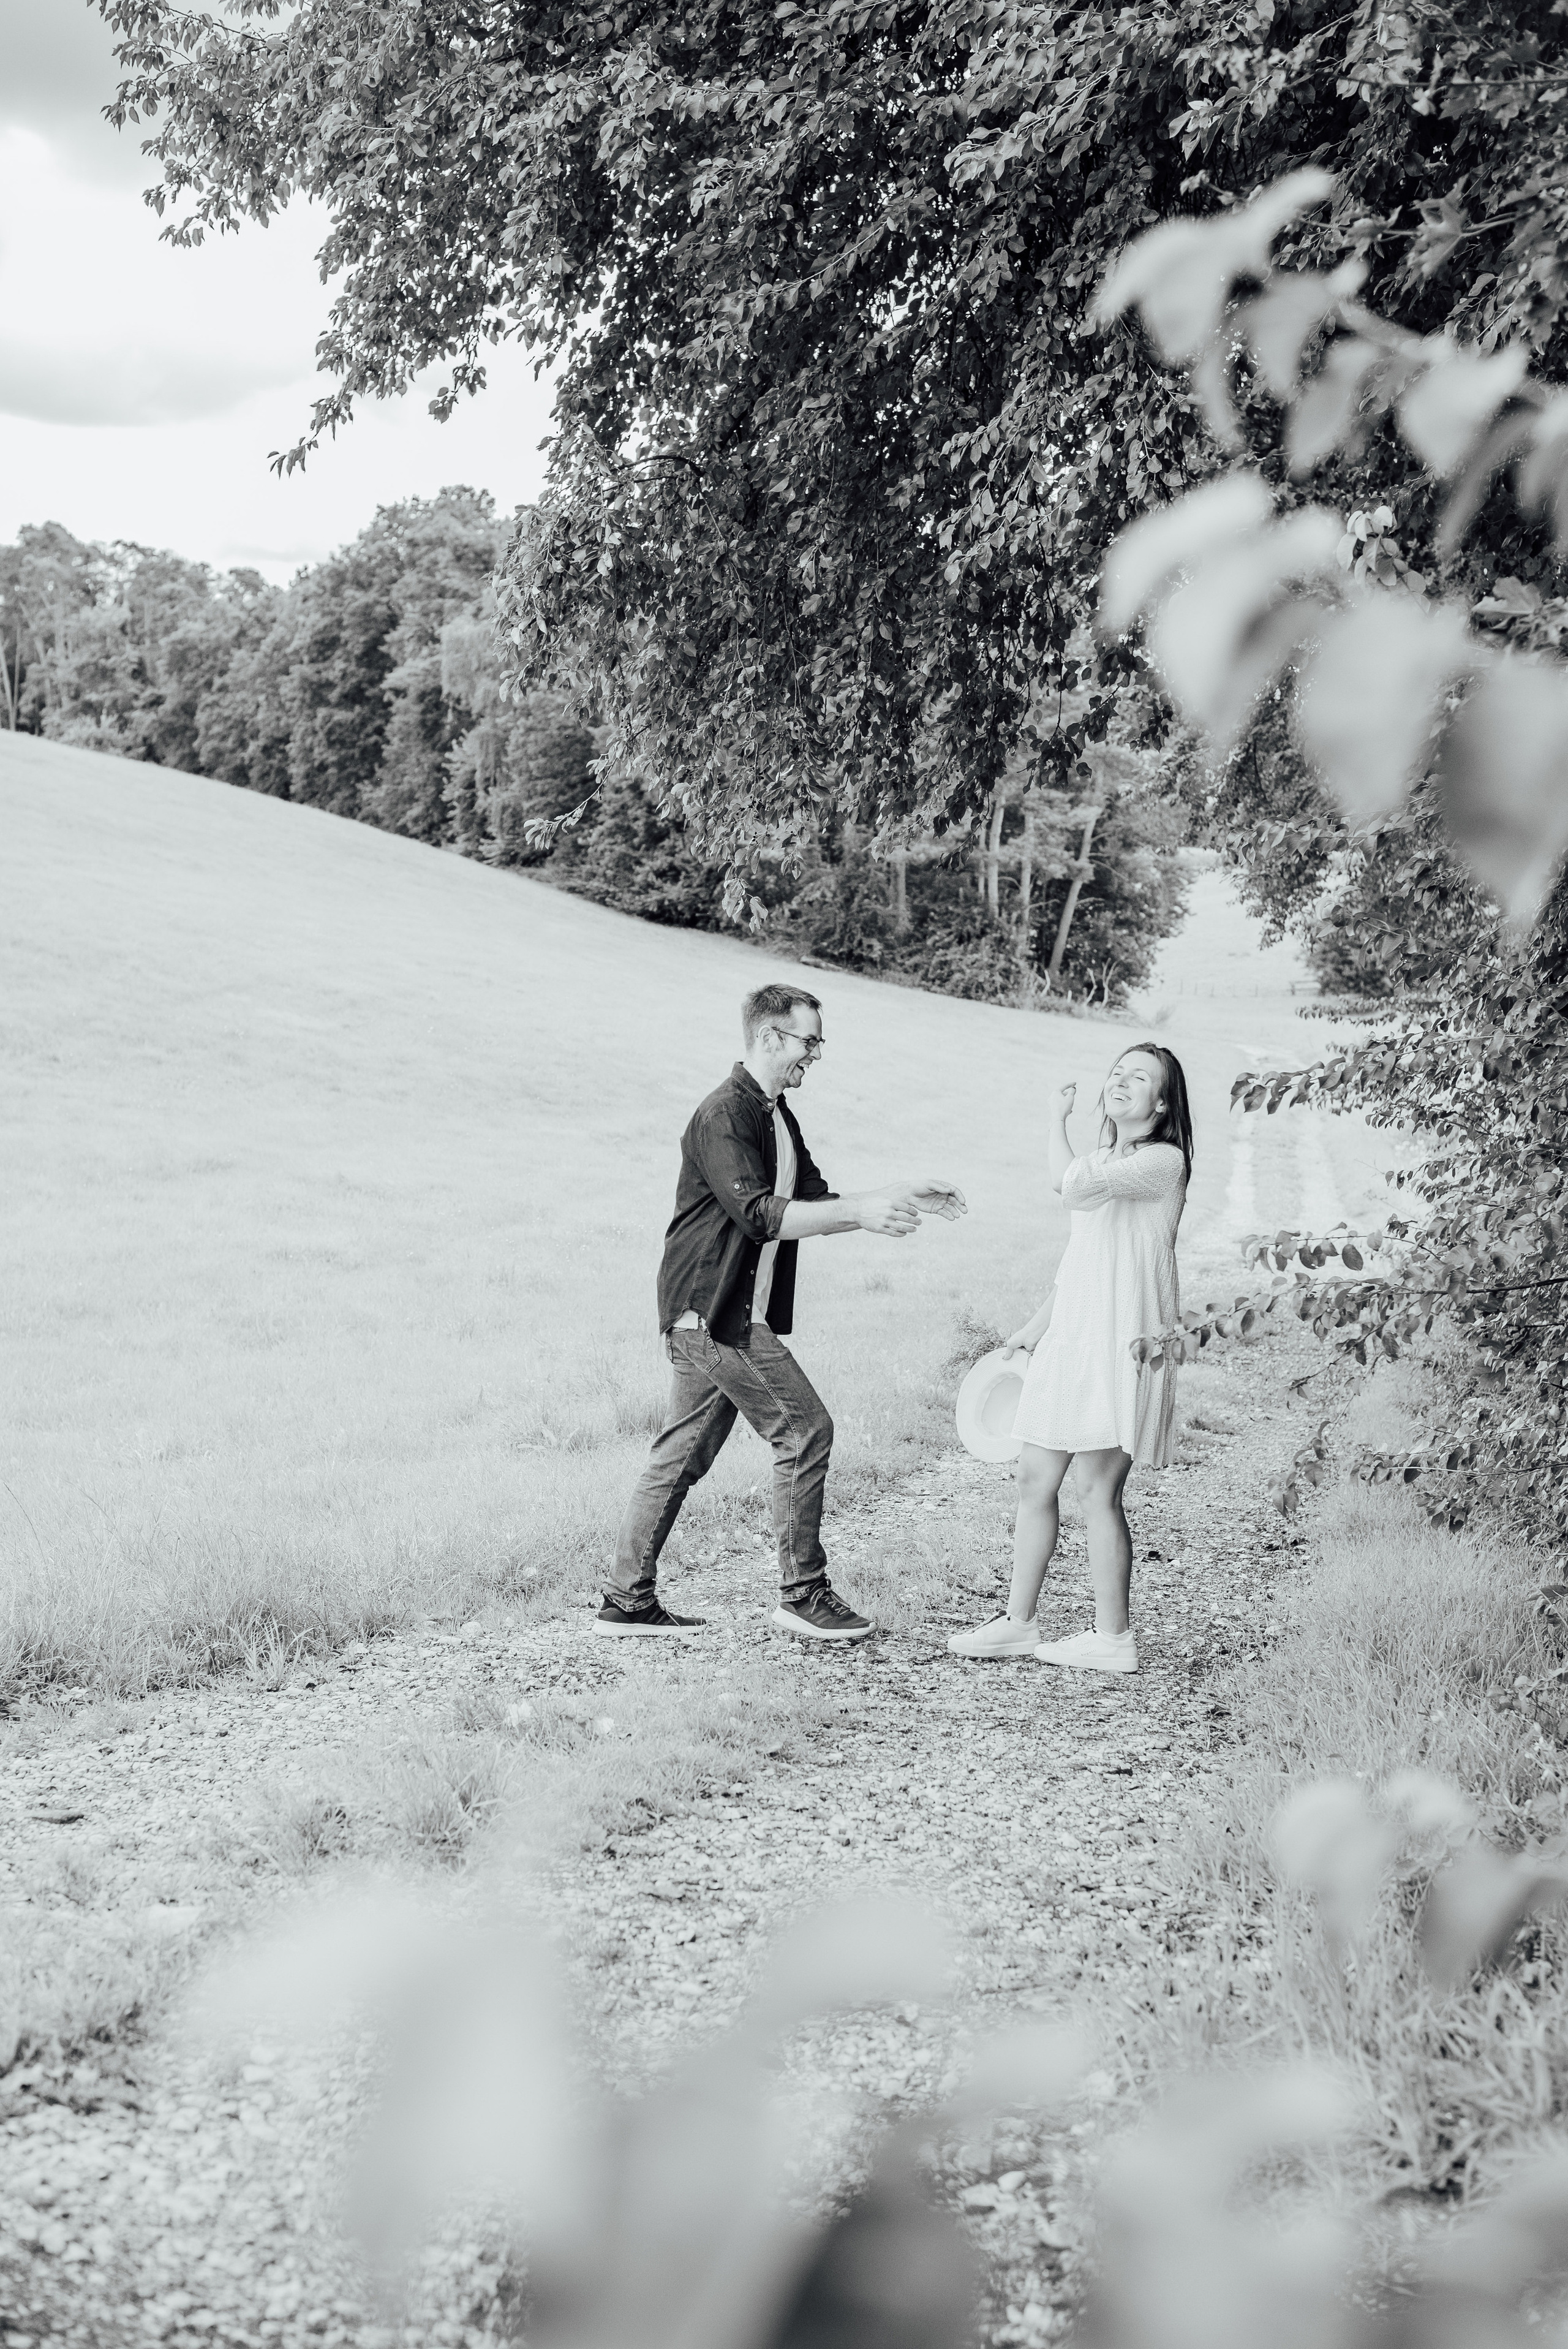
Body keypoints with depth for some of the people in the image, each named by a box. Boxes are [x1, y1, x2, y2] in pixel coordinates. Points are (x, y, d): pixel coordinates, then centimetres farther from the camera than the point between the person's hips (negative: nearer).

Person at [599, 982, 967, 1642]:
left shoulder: (778, 1117, 17)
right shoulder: (724, 1115, -15)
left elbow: (811, 1203, 19)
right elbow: (759, 1215, -25)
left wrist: (901, 1199, 10)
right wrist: (860, 1211, -28)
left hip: (734, 1315, 10)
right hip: (717, 1314, -10)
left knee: (683, 1453, 10)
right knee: (805, 1433, -6)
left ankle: (627, 1600, 14)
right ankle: (803, 1594, 2)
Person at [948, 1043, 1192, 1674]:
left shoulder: (1163, 1161, -9)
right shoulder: (1103, 1162, 19)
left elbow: (1070, 1185, -24)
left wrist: (1058, 1121, -8)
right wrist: (1037, 1325, 22)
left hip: (1121, 1344, -8)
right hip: (1071, 1339, 9)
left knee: (1098, 1492, -6)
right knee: (1034, 1479, 8)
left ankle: (1112, 1638, 4)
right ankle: (1019, 1623, 16)